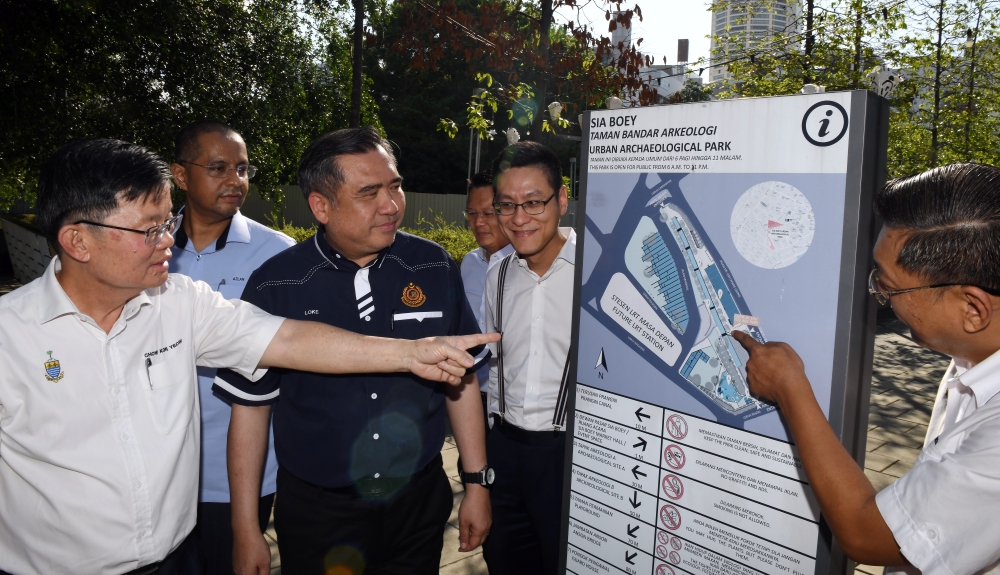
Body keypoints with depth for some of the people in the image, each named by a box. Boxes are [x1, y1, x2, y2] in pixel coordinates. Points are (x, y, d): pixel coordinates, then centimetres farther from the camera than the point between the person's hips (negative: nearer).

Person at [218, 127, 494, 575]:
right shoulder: (274, 286, -11)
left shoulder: (434, 267, -6)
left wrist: (477, 484, 4)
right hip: (316, 511, -1)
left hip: (420, 502, 2)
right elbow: (251, 408, -4)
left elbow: (461, 379, 3)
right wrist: (245, 531, -1)